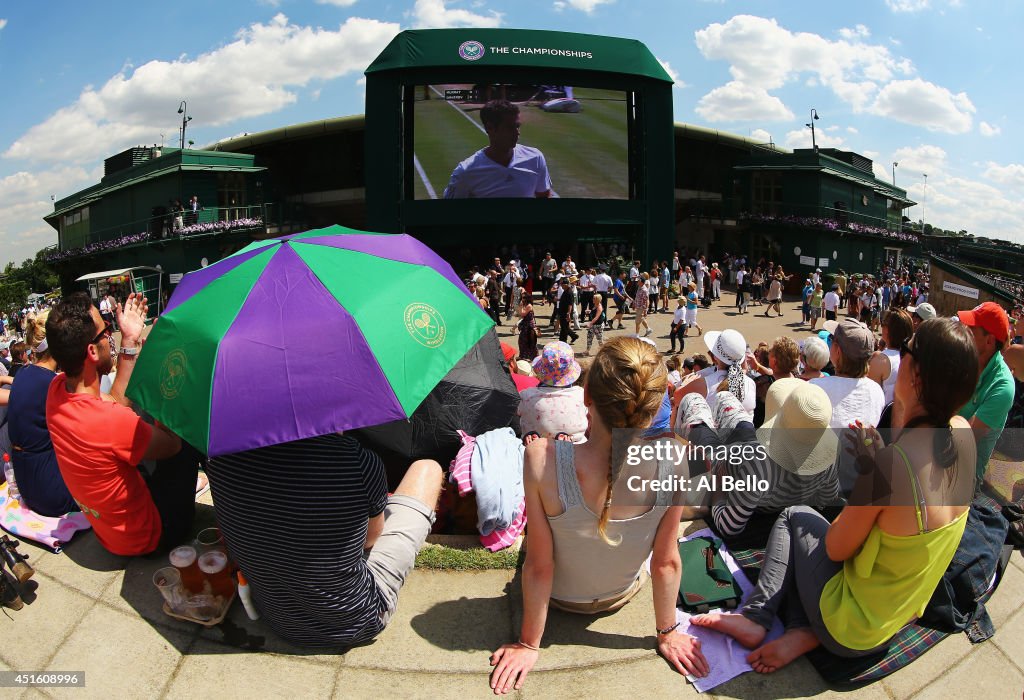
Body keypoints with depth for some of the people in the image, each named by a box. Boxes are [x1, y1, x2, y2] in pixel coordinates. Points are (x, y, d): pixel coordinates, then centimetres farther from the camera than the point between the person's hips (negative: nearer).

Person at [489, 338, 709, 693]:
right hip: (623, 594, 2)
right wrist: (667, 633, 1)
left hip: (560, 595, -1)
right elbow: (667, 562, -18)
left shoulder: (543, 458, -39)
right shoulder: (674, 462, -32)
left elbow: (539, 566, -26)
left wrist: (528, 643, -9)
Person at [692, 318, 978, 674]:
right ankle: (804, 632, 10)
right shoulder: (962, 434, -13)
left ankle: (756, 617, 13)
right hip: (903, 616, 7)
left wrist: (866, 467, -7)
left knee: (795, 515, 17)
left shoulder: (890, 462, -34)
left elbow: (837, 548, -18)